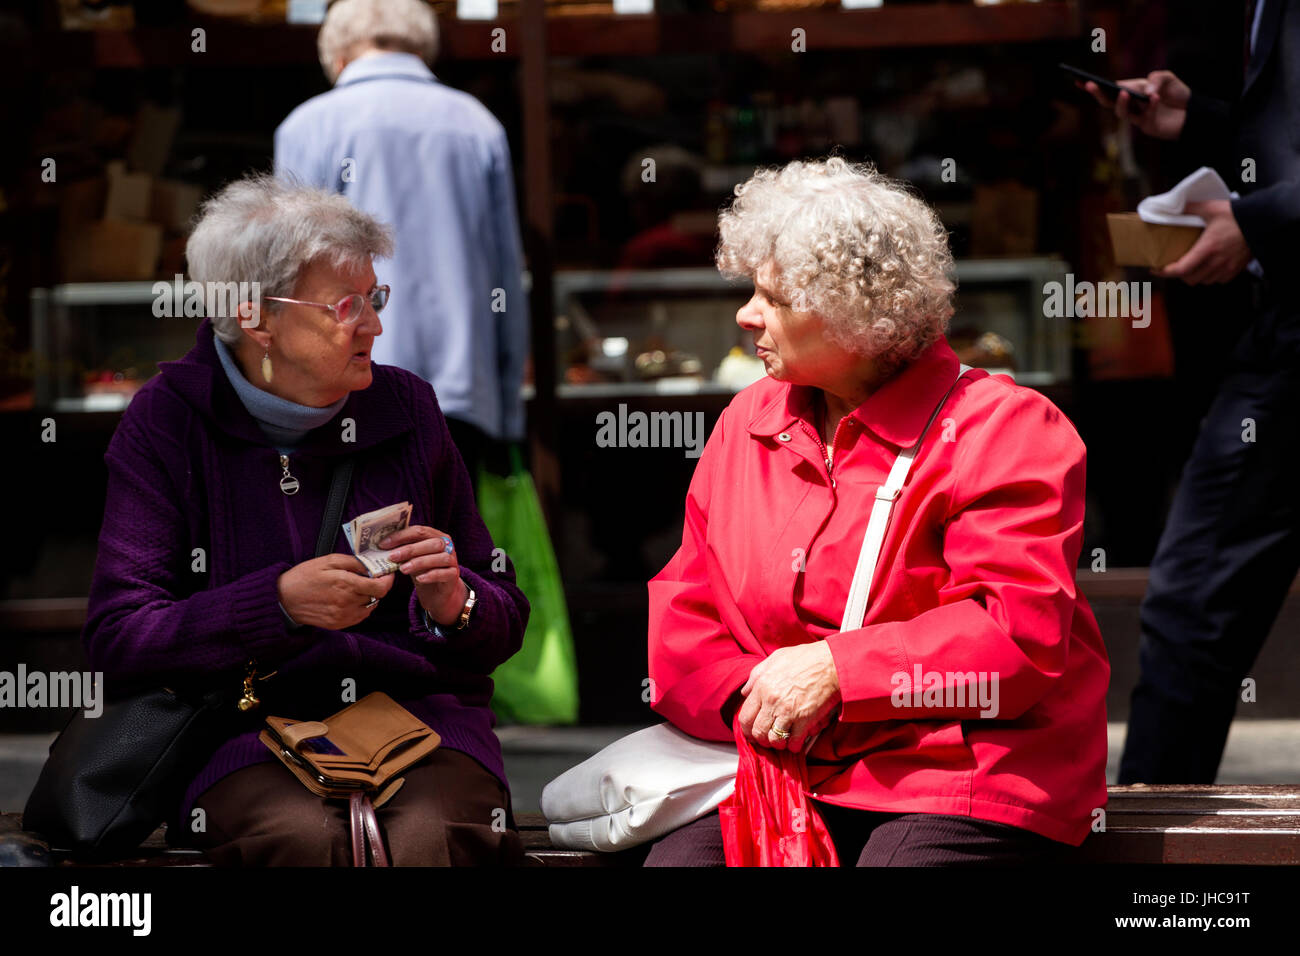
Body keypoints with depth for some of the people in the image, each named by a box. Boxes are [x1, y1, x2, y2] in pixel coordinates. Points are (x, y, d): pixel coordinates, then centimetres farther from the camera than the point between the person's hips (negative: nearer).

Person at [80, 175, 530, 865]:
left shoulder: (405, 407, 11)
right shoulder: (166, 421, 3)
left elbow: (505, 621, 17)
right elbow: (115, 640, -6)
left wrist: (455, 604, -8)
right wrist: (279, 603, -18)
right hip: (247, 728, -1)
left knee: (429, 837, -32)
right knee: (305, 838, -35)